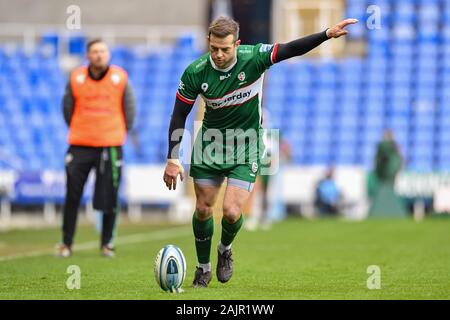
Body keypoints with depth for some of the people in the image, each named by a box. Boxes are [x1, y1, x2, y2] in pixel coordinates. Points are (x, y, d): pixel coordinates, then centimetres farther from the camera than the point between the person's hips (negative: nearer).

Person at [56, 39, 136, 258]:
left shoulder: (120, 78, 0)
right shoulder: (76, 78, 0)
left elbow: (129, 108, 9)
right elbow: (68, 108, 12)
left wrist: (119, 133, 9)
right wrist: (78, 131, 12)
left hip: (110, 145, 0)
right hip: (80, 146, 0)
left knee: (109, 198, 0)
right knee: (72, 196, -1)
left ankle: (107, 243, 14)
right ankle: (66, 243, 8)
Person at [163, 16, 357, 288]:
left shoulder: (253, 58, -19)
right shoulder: (196, 72, -15)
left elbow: (291, 49, -20)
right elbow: (179, 116, -8)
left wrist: (328, 34, -34)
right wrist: (172, 160, -12)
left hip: (246, 146, -2)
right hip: (210, 143, 2)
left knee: (231, 211, -12)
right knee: (203, 209, 5)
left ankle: (225, 249, 22)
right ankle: (204, 268, 26)